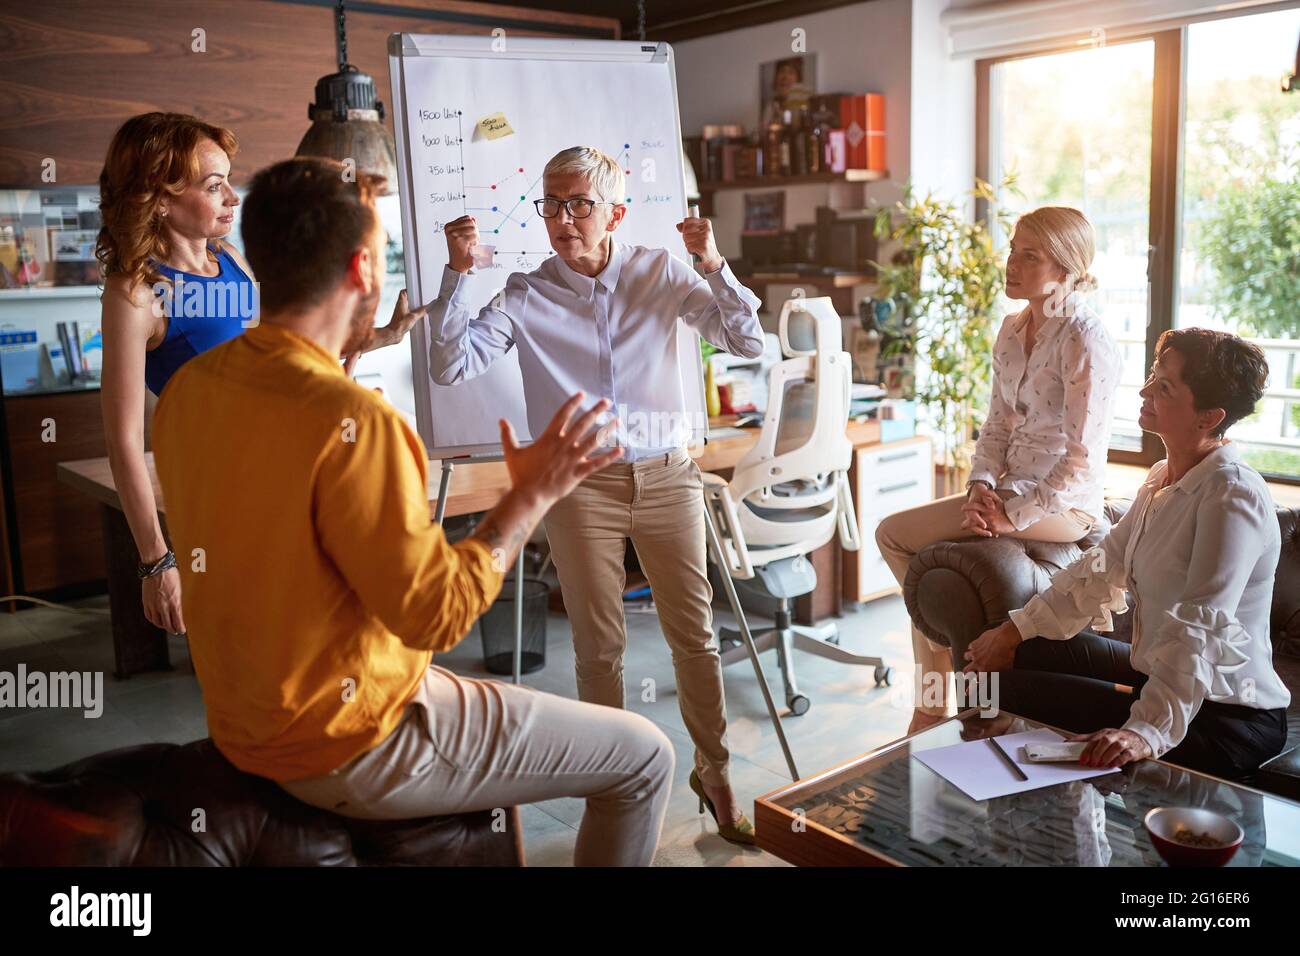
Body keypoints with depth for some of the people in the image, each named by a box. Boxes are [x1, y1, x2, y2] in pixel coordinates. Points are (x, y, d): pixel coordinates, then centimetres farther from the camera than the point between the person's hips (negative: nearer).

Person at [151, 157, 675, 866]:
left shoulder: (188, 389, -3)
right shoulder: (352, 421, -29)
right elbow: (438, 614, -25)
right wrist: (531, 497, -13)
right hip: (352, 751, -9)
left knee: (495, 698, 35)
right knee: (644, 758, 2)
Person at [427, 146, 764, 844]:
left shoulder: (660, 274, 3)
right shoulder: (527, 295, 1)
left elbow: (748, 344, 0)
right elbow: (450, 367, -8)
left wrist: (713, 267, -13)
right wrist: (457, 273, -13)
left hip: (666, 476, 1)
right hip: (580, 485, -1)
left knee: (695, 633, 8)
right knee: (599, 644, 6)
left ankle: (713, 770, 28)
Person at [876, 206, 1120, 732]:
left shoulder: (1086, 341, -17)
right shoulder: (1013, 329, 9)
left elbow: (1081, 460, -19)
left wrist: (1012, 515, -20)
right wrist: (981, 486, -4)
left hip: (1064, 505, -8)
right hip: (1013, 490, 9)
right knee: (892, 533, 0)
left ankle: (935, 706, 5)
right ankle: (933, 702, 9)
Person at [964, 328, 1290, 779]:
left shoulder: (1233, 496, -23)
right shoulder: (1162, 479, 7)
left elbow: (1200, 630, -32)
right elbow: (1103, 567, 12)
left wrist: (1149, 730, -41)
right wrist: (1016, 629, 8)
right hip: (1156, 672, 9)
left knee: (1009, 691, -12)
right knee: (1023, 655, 16)